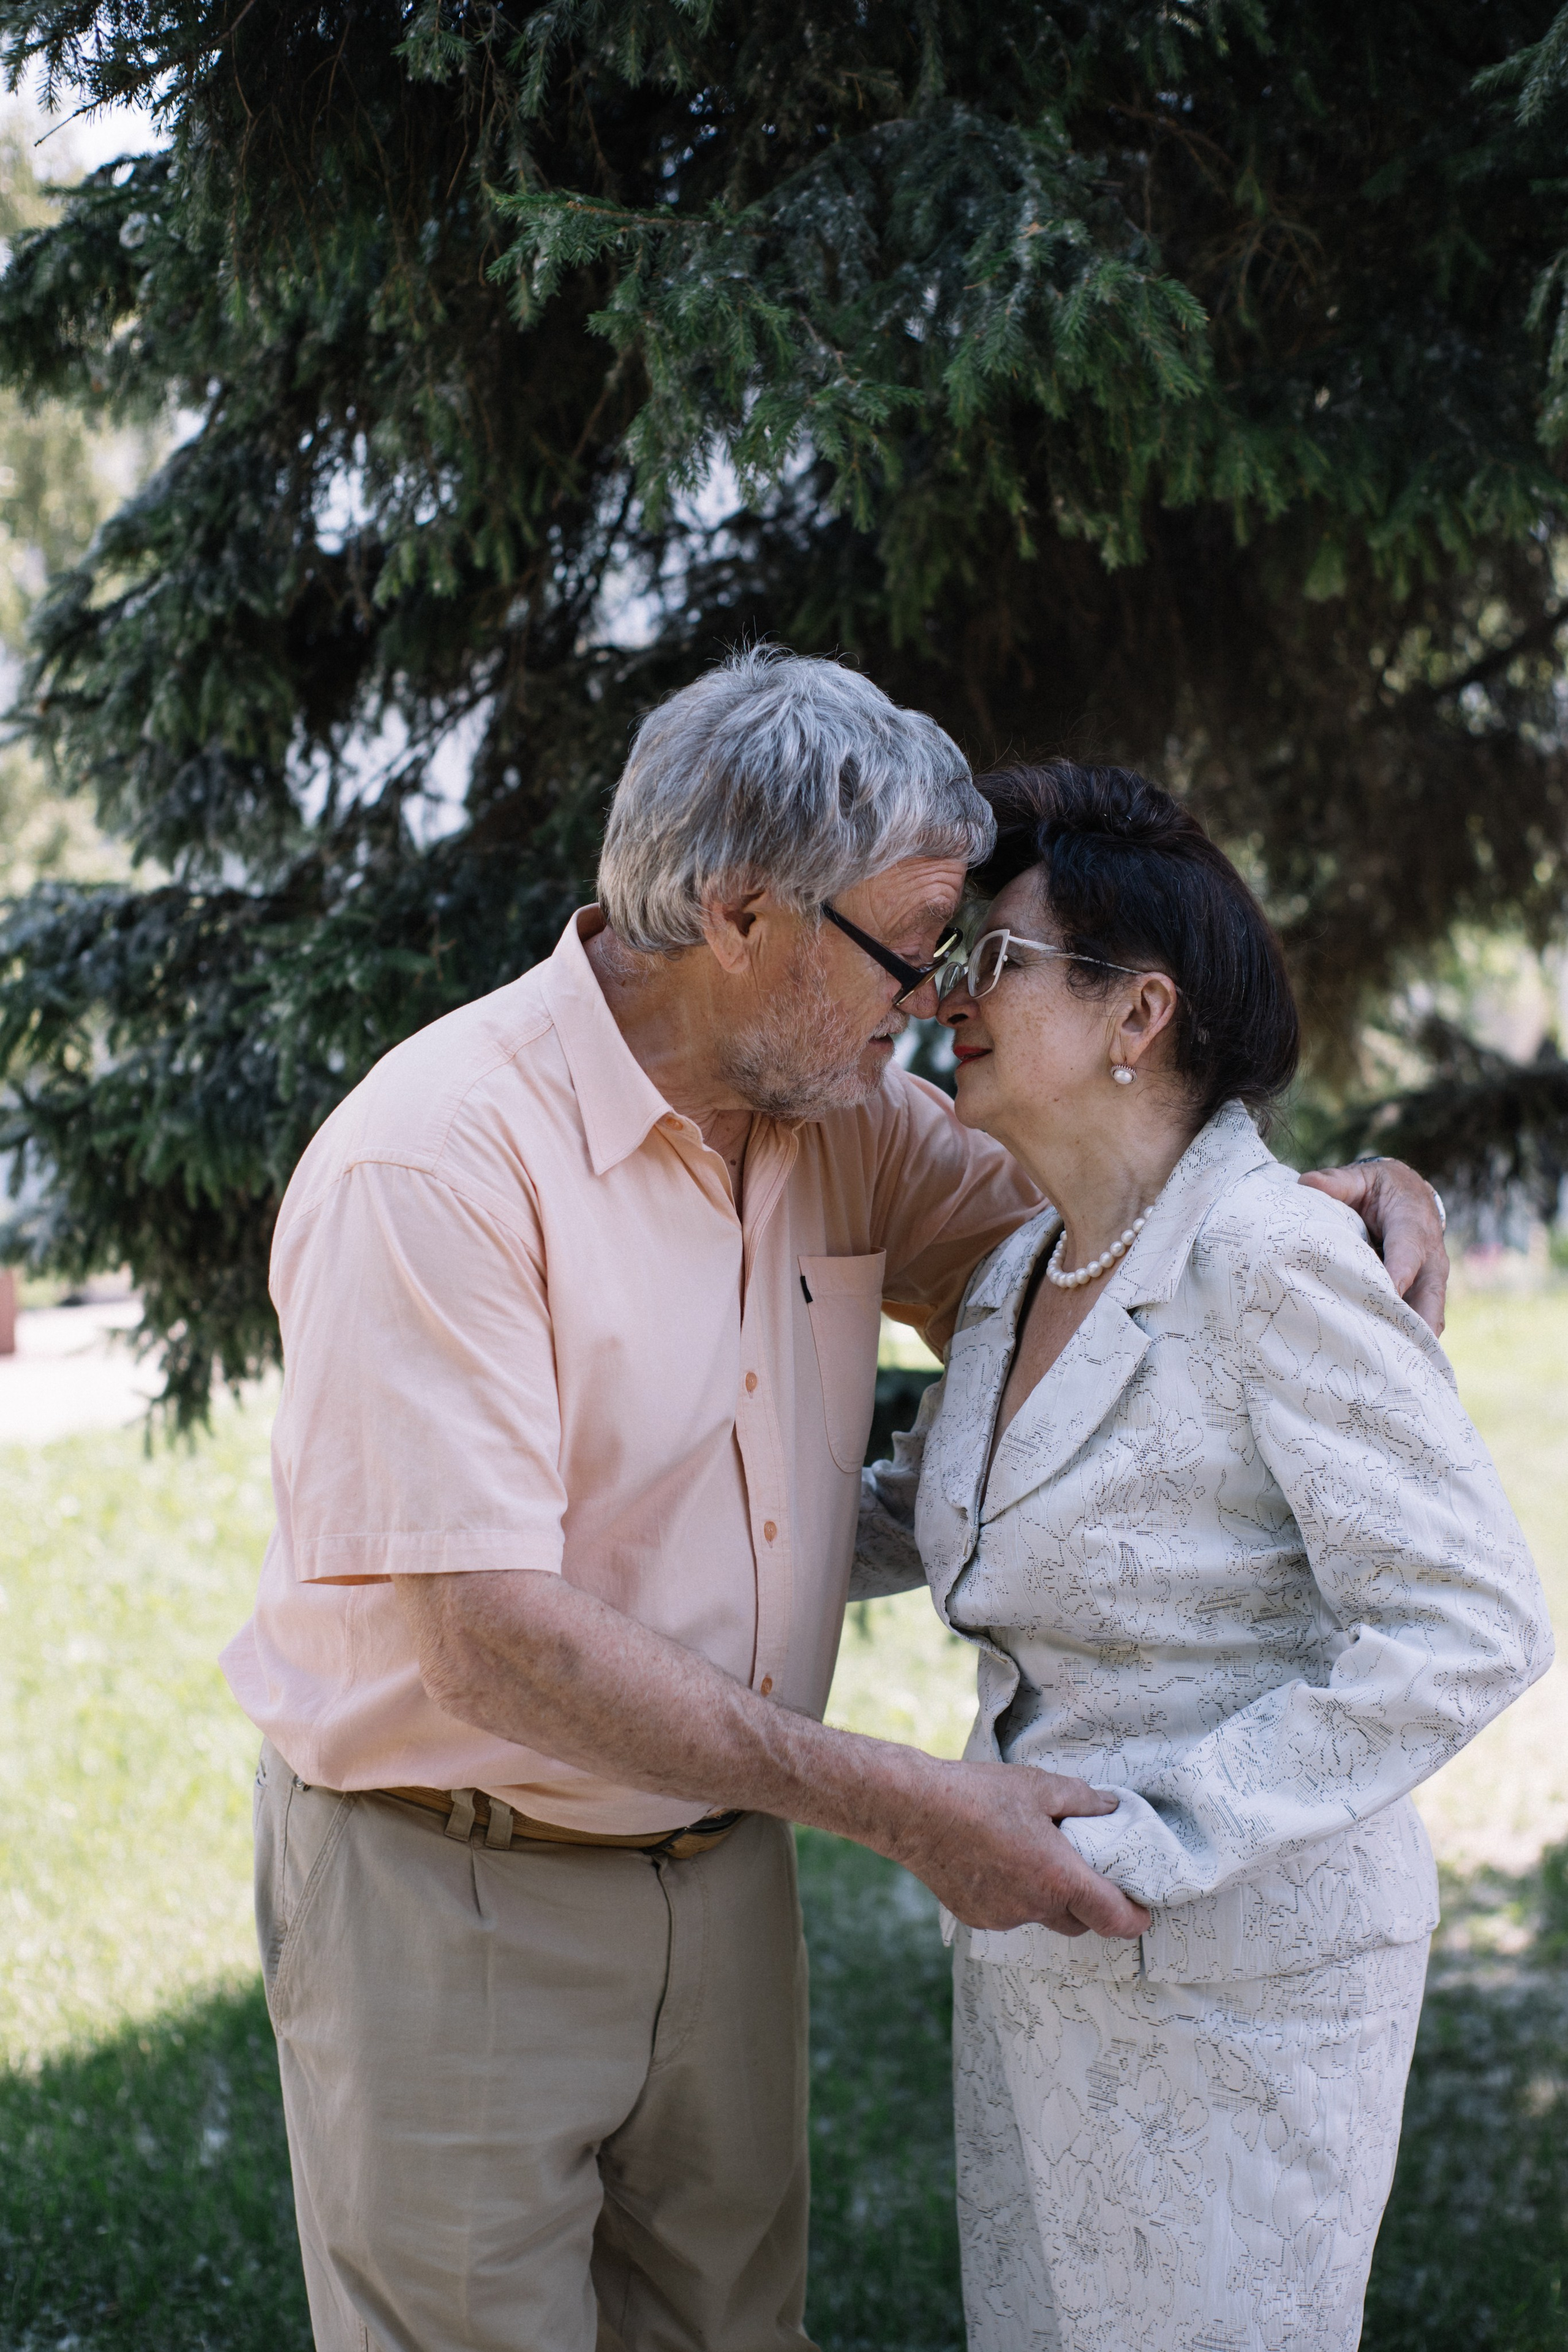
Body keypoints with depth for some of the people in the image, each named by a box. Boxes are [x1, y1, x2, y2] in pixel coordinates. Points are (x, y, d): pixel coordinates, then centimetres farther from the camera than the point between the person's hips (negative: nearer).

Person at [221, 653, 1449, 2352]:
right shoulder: (435, 1162, -23)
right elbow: (496, 1640, -28)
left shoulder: (841, 1115, 0)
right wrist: (905, 1811, -27)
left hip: (724, 1872, 7)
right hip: (453, 1893, -7)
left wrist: (1352, 1199, -6)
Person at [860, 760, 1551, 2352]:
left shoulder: (1272, 1260, -20)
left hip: (1239, 1969, -8)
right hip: (1030, 1955, 8)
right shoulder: (1016, 1274, 6)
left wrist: (1148, 1836, -25)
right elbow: (916, 1520, 23)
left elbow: (1466, 1632, -24)